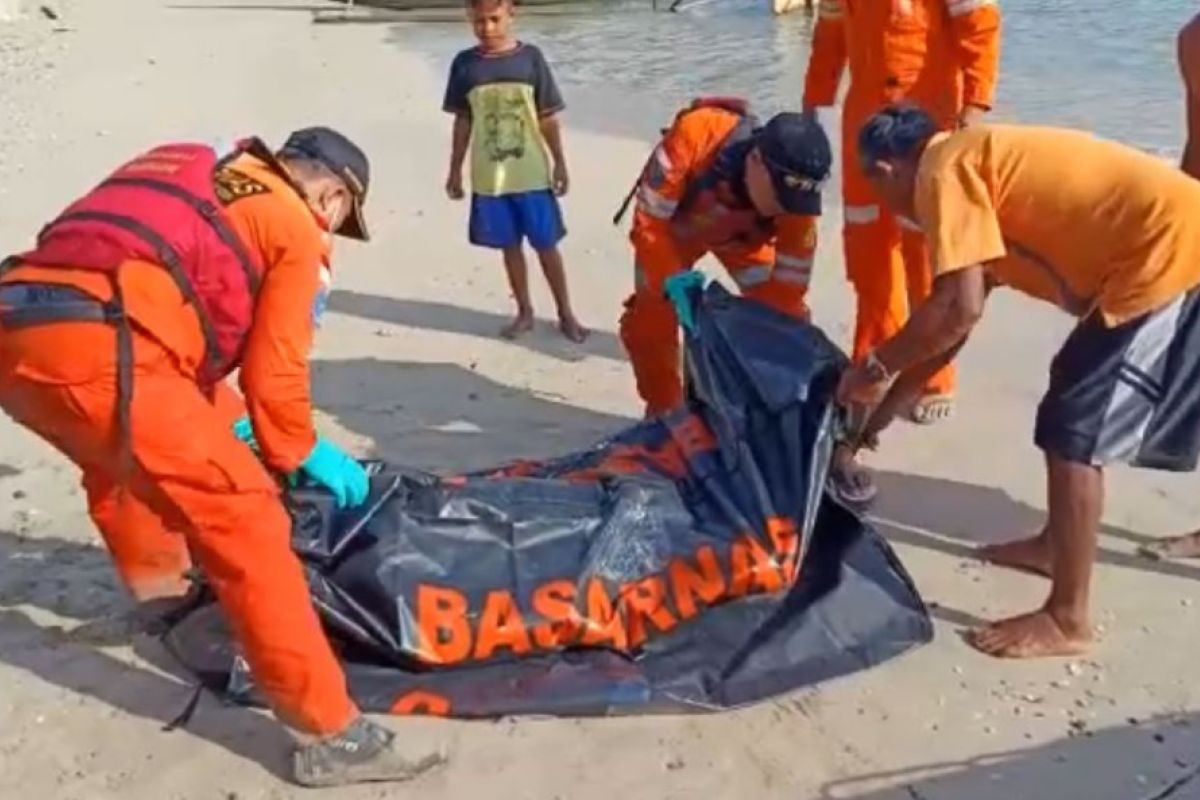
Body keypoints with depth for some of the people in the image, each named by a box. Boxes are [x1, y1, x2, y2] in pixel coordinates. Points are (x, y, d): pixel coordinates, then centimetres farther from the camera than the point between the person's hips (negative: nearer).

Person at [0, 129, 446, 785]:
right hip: (96, 352, -8)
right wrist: (303, 454, 26)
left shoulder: (183, 170, 33)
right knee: (246, 520, -5)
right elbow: (275, 370, 9)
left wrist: (224, 422, 43)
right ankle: (330, 735, -3)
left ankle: (160, 589, 56)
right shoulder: (296, 228, 12)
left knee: (121, 456, 37)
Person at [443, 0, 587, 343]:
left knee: (546, 245, 5)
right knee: (510, 246, 11)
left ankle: (566, 314, 18)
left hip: (532, 174, -1)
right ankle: (524, 312, 25)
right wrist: (455, 170, 8)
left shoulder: (530, 58, -4)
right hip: (488, 178, 2)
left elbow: (548, 118, 0)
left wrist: (560, 163, -2)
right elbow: (462, 122, 7)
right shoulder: (464, 64, 0)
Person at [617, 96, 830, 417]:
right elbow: (650, 222, -36)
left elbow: (789, 290, -27)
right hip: (674, 224, -1)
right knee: (648, 323, -7)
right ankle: (664, 409, 16)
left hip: (744, 236, 1)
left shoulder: (795, 198, -36)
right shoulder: (696, 134, -44)